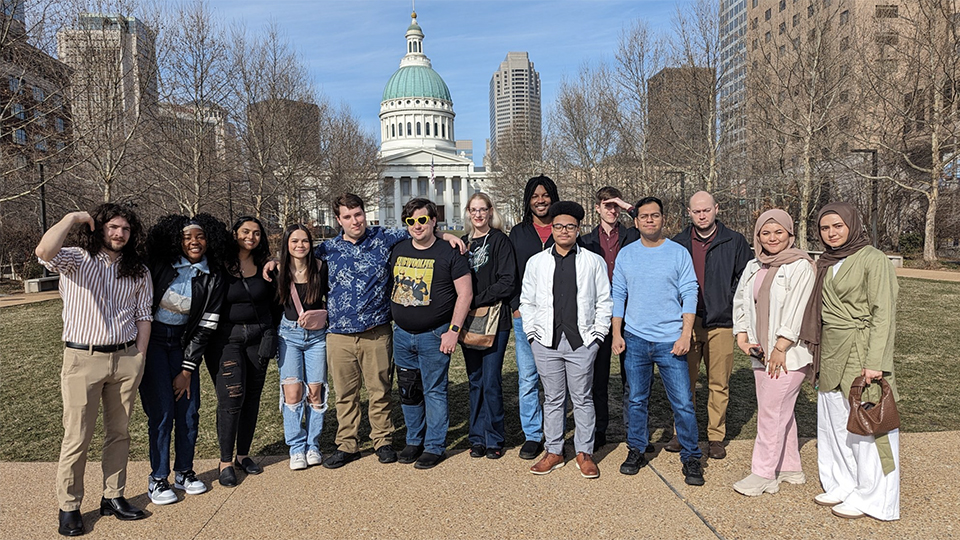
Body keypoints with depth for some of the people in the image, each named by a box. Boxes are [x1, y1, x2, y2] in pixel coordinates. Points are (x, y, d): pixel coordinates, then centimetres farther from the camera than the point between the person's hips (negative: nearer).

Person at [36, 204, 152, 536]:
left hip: (126, 358, 4)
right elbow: (44, 252, -25)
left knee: (119, 433, 12)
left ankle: (113, 497, 25)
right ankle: (68, 507, 15)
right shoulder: (77, 260, -1)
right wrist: (72, 218, -15)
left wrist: (139, 358, 3)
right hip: (83, 359, -3)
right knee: (77, 437, 1)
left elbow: (143, 316, 10)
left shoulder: (139, 272, 9)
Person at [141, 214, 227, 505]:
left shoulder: (212, 278, -4)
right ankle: (157, 479, 9)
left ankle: (184, 472, 21)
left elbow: (206, 326, -3)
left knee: (189, 410, 2)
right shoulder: (159, 266, -9)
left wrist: (187, 370, -4)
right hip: (150, 339, -2)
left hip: (183, 344, 2)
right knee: (162, 411, -5)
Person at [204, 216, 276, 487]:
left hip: (258, 337, 4)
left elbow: (272, 304, 12)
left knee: (252, 398, 9)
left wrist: (271, 335, 7)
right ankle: (225, 462, 5)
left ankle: (243, 455, 23)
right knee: (231, 398, -9)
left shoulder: (264, 267, 6)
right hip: (226, 338, -4)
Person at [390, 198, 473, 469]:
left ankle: (435, 446, 16)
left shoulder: (449, 252, -7)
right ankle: (414, 441, 30)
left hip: (434, 335, -5)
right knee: (408, 391, 14)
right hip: (402, 335, 5)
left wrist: (453, 330, -13)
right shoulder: (398, 250, 8)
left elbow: (465, 293, -8)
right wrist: (391, 321, 14)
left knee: (434, 391, 2)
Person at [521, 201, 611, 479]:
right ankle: (554, 452, 22)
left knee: (583, 398, 6)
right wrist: (533, 333, 3)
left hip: (582, 341, -1)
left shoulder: (594, 262, 5)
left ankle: (584, 453, 20)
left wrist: (597, 334, -1)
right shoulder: (536, 262, 8)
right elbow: (527, 301, 11)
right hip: (546, 341, 1)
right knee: (552, 398, 10)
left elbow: (604, 302, 6)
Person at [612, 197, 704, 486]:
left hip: (670, 341, -2)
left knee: (683, 402, -1)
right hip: (635, 339, 2)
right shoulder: (626, 255, 7)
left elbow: (689, 295, -1)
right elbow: (618, 296, 10)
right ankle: (636, 451, 25)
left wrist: (686, 334, -9)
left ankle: (691, 457, 13)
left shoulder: (679, 253, 1)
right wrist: (616, 334, 3)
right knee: (636, 400, 10)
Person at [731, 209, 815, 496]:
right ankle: (790, 468, 27)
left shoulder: (800, 266, -9)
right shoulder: (753, 267, 11)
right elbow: (740, 302, 14)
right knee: (781, 411, 14)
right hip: (762, 353, 7)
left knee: (771, 412, -5)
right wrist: (742, 338, 3)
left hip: (789, 354, -7)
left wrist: (781, 348, -15)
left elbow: (798, 310, -14)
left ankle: (763, 473, 5)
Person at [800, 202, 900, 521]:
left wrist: (875, 363, -19)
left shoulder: (873, 260, -11)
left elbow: (883, 314, -14)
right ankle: (843, 485, 28)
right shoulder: (826, 263, 11)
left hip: (860, 352, -7)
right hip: (831, 353, 8)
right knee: (834, 422, 14)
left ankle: (870, 498, 15)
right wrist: (820, 354, 13)